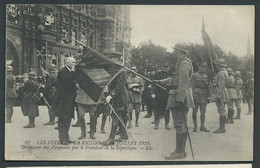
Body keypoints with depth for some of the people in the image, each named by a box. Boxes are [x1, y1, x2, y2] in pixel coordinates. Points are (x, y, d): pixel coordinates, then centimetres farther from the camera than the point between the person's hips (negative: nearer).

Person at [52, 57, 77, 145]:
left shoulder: (71, 72, 16)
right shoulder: (62, 72, -12)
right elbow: (68, 81, -25)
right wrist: (72, 71, -19)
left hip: (69, 100, 9)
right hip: (62, 100, -9)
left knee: (68, 119, 11)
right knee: (62, 119, -5)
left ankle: (66, 137, 19)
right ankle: (62, 139, 0)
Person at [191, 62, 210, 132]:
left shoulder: (206, 76, 15)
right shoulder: (194, 75, -1)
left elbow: (207, 87, 18)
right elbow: (192, 86, -6)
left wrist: (207, 96, 12)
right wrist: (193, 95, -14)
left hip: (204, 96, 5)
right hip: (196, 95, -4)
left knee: (203, 112, 2)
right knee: (195, 111, 1)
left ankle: (202, 126, 5)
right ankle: (195, 126, 9)